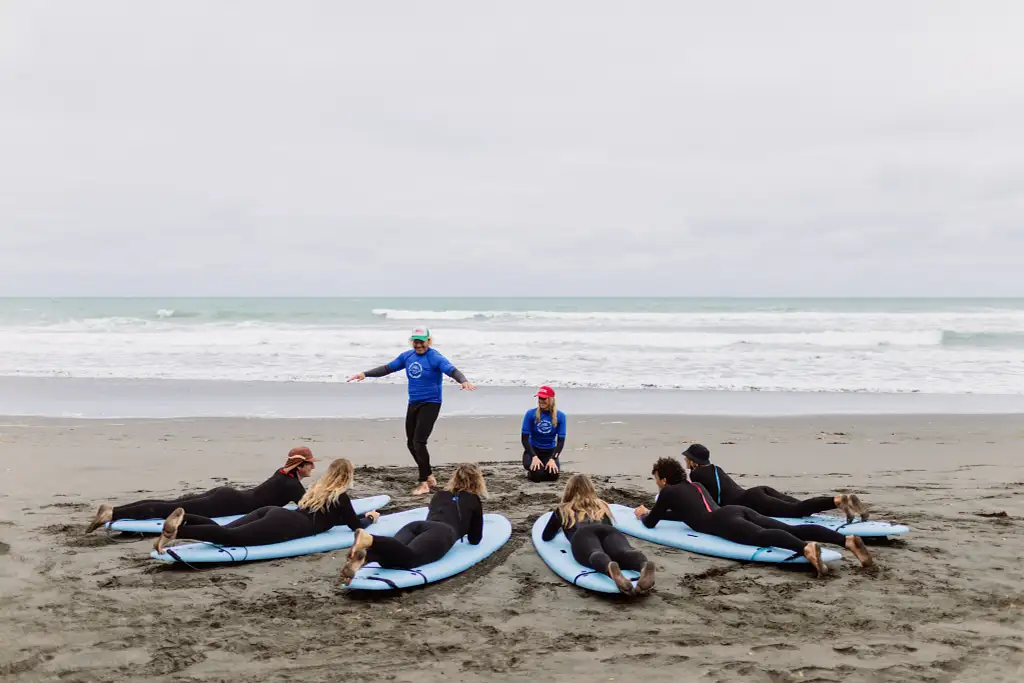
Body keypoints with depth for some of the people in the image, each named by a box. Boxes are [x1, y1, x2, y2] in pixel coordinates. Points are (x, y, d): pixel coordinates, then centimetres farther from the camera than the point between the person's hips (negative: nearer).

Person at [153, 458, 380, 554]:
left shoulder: (318, 488, 35)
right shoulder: (340, 497, 11)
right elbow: (356, 526, 16)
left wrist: (357, 515, 60)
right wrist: (370, 517, 38)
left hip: (274, 512, 8)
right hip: (285, 524, -8)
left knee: (225, 531, -6)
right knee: (232, 536, -25)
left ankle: (184, 518, -28)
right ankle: (179, 530, -43)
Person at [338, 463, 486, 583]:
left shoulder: (439, 495, 39)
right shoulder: (474, 500, 25)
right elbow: (474, 539, 28)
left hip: (416, 525, 5)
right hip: (442, 533, -5)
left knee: (389, 557, -25)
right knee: (408, 557, -34)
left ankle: (363, 555, -58)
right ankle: (370, 540, -61)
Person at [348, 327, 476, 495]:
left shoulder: (435, 357, -14)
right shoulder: (407, 356, 5)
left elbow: (452, 370, -28)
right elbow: (387, 368, 13)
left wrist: (464, 381, -48)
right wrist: (365, 374, 6)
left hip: (430, 404, -7)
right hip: (413, 404, 7)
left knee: (419, 442, -14)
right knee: (411, 443, 11)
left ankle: (423, 483, -1)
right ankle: (429, 476, 28)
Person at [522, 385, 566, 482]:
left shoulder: (560, 416, -10)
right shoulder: (531, 414, -13)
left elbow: (561, 440, -9)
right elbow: (525, 439, -11)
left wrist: (552, 459, -23)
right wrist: (534, 456, -23)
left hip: (550, 451, 2)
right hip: (533, 450, -2)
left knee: (553, 475, -24)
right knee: (537, 474, -29)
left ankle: (545, 468, 14)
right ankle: (531, 473, 10)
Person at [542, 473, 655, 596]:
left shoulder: (563, 509, 36)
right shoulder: (601, 505, 41)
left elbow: (546, 536, 45)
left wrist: (559, 526, 65)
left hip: (582, 535, -2)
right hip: (609, 530, 2)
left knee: (596, 555, -34)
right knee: (624, 552, -30)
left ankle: (611, 568, -72)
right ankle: (644, 566, -67)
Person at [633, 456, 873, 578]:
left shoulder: (669, 492, 17)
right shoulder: (695, 486, 39)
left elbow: (651, 523, 22)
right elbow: (684, 514, 57)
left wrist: (643, 514, 45)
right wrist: (656, 512, 62)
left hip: (724, 521, -7)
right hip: (737, 510, 7)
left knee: (761, 536, -36)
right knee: (791, 529, -13)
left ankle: (806, 548, -66)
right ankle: (848, 539, -32)